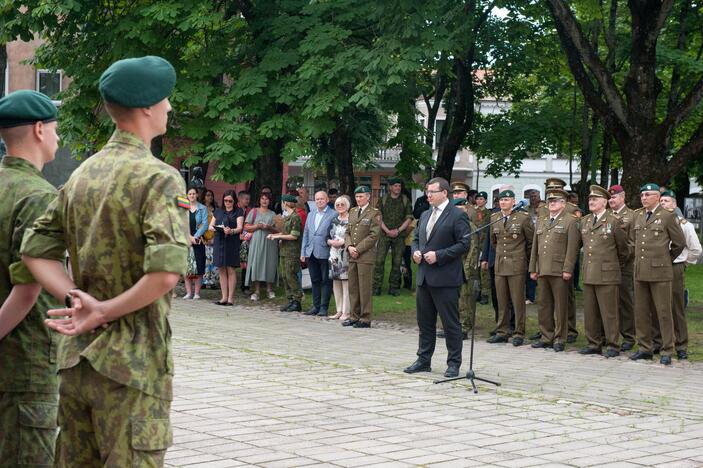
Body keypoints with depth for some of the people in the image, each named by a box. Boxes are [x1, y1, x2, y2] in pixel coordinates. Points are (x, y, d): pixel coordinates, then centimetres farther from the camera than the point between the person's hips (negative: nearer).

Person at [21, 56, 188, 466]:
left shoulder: (82, 174, 11)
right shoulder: (160, 178, -12)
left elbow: (36, 251, 9)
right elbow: (166, 272, -25)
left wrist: (79, 301, -2)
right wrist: (104, 313, -13)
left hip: (75, 355, 8)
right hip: (131, 362, -8)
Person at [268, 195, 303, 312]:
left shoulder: (295, 217, -12)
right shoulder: (286, 217, 16)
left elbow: (294, 236, -15)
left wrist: (279, 236, -10)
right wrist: (273, 235, 11)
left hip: (292, 251, -9)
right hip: (284, 251, 9)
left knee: (291, 276, -9)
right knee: (284, 276, 8)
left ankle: (297, 302, -5)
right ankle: (291, 300, 13)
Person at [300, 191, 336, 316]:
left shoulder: (333, 215, -4)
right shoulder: (311, 215, 16)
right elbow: (306, 234, 17)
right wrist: (303, 252, 12)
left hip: (325, 253, -6)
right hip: (311, 253, 6)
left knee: (326, 281, 0)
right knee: (315, 281, 11)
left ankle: (324, 307, 4)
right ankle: (316, 306, 18)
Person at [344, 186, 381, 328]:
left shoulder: (374, 213, -3)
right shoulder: (352, 212, 17)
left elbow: (374, 235, -10)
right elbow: (348, 231, 16)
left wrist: (358, 249, -12)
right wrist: (349, 246, -3)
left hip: (366, 256, -6)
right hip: (352, 256, 6)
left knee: (365, 288, -5)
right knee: (353, 287, 8)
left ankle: (365, 319, 0)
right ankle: (354, 316, 15)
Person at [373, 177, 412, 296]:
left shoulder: (405, 200, 7)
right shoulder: (383, 199, 5)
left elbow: (409, 218, 5)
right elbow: (378, 217, 3)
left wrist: (398, 230, -7)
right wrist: (387, 230, -8)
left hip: (399, 235, 1)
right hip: (384, 234, -1)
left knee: (397, 262, 2)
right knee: (379, 260, -8)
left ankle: (393, 287, 10)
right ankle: (377, 287, -4)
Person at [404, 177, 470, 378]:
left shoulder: (457, 215, -8)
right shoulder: (425, 215, 17)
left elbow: (464, 244, -14)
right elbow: (416, 239, 25)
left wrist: (439, 255, -18)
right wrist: (415, 252, 3)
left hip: (445, 278, -8)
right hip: (424, 277, 8)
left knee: (451, 323, -1)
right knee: (425, 322, 13)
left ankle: (454, 363, 7)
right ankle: (424, 360, 21)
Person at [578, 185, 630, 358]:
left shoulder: (614, 222, -5)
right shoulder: (584, 222, 12)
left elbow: (623, 249, 4)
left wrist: (617, 265, 14)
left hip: (607, 275, -6)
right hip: (588, 275, 6)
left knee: (609, 312, -3)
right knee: (590, 312, 9)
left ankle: (612, 345, 4)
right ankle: (594, 344, 17)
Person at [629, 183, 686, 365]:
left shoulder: (667, 216, -4)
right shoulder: (638, 217, 12)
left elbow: (680, 242, 1)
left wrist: (667, 259, 9)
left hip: (659, 271, -6)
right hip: (640, 272, 6)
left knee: (663, 312, -2)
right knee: (641, 312, 8)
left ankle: (667, 352, 2)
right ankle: (645, 348, 17)